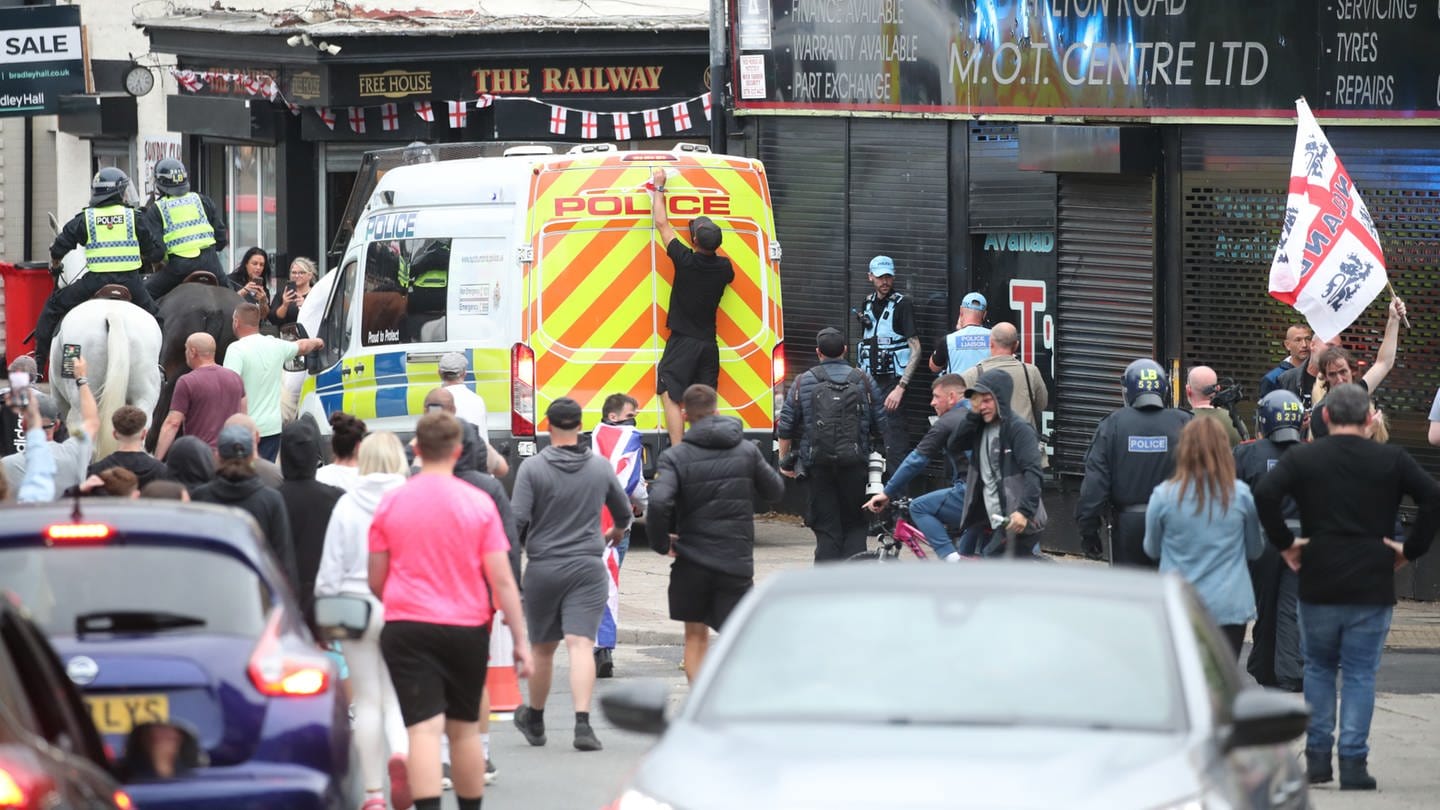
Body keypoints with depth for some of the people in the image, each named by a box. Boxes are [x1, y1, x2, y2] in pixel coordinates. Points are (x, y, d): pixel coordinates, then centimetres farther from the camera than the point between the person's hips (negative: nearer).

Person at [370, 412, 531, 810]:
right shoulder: (479, 503, -3)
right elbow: (502, 580, -4)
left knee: (424, 729, -9)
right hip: (467, 628, 1)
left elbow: (375, 579, 7)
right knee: (465, 729, 16)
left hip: (407, 628, -1)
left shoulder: (390, 502, -1)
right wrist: (520, 640, 1)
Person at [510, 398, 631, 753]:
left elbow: (518, 519, -12)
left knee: (543, 648, 14)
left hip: (543, 567, -1)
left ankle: (534, 719, 31)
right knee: (581, 644, -7)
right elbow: (623, 511, 19)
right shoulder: (600, 468, 3)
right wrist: (616, 531, 42)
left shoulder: (533, 468, -6)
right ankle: (582, 723, -21)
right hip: (587, 566, 1)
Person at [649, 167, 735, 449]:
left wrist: (658, 187, 9)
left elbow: (661, 223, -4)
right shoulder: (723, 267, 0)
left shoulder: (686, 260, -13)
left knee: (671, 397, -6)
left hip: (682, 341, -5)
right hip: (708, 342, 5)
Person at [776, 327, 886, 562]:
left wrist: (784, 461, 14)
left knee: (826, 527, 4)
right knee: (855, 525, 9)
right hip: (855, 463, 0)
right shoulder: (863, 381, 4)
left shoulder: (804, 382, 2)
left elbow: (785, 427, 3)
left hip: (819, 465, 0)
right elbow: (881, 425, 5)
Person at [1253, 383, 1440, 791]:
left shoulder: (1303, 458, 1)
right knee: (1360, 673, 4)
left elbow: (1265, 494, -13)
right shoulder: (1392, 460, 1)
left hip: (1318, 587, 1)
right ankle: (1353, 761, -3)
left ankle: (1317, 755, 14)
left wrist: (1284, 542, -3)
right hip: (1372, 588, -1)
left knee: (1318, 667, 18)